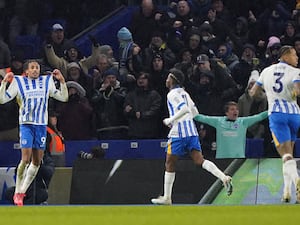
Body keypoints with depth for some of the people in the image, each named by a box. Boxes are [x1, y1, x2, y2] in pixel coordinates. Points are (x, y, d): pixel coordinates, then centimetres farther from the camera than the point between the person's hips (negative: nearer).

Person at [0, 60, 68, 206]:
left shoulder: (47, 81, 9)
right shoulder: (19, 82, 1)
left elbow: (63, 97, 14)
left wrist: (62, 81, 2)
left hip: (41, 125, 4)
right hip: (26, 124, -4)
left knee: (37, 161, 3)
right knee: (25, 159, -15)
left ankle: (22, 191, 15)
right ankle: (17, 192, -5)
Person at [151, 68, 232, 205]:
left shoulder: (172, 94, -7)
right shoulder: (184, 93, 19)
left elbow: (184, 108, -20)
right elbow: (195, 112, 25)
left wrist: (170, 120, -12)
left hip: (178, 132, -7)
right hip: (192, 131, 7)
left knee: (170, 164, 5)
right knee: (199, 161, -2)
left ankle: (167, 198, 10)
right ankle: (224, 178, -25)